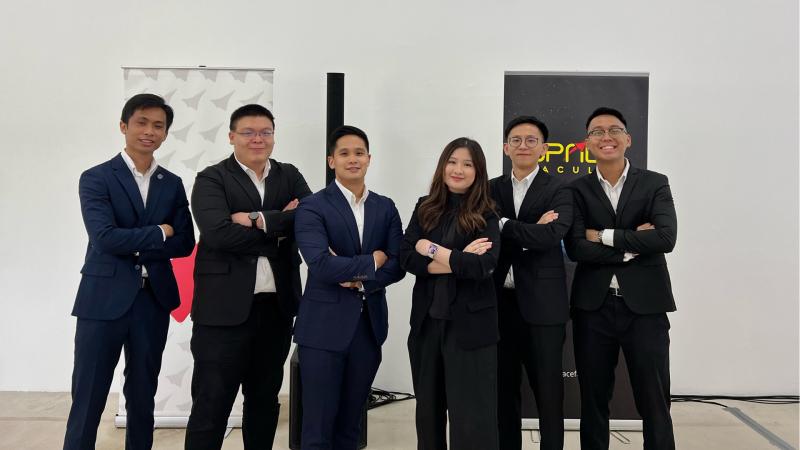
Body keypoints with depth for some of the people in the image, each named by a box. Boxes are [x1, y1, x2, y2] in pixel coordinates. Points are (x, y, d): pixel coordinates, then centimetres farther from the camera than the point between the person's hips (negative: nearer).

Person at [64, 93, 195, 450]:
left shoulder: (172, 184, 9)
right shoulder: (95, 178, -3)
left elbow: (184, 244, 2)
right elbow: (105, 237, -16)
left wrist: (133, 245, -9)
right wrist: (158, 233, -8)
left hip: (153, 300, 4)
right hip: (104, 299, -4)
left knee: (142, 397, 14)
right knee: (87, 399, 1)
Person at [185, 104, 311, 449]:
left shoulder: (290, 176, 11)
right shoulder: (211, 179, -2)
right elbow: (219, 233, -18)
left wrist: (259, 220, -16)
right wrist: (279, 232, -12)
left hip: (276, 306, 5)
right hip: (224, 308, -4)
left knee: (265, 400, 17)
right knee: (211, 405, 2)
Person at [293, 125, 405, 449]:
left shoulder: (386, 208, 9)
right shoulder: (312, 207, -6)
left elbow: (397, 265, 2)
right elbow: (320, 265, -19)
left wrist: (358, 278, -13)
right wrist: (370, 262, -9)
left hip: (370, 325, 5)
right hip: (324, 325, -4)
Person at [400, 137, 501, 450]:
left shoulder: (486, 215, -3)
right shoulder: (425, 208, 7)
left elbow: (483, 265, -18)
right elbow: (406, 258, -5)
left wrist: (432, 249, -11)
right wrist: (457, 261, -15)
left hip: (470, 324, -4)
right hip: (427, 320, 4)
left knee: (472, 412, -1)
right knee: (428, 406, 17)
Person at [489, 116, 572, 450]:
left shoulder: (558, 191, -1)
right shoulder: (491, 189, 10)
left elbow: (550, 236, -18)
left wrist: (502, 225, -14)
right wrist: (529, 232, -16)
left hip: (542, 304, -3)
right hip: (500, 302, 3)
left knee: (548, 390, 5)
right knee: (504, 388, 13)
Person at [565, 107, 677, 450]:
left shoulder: (655, 184, 3)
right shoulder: (578, 190, 4)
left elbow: (666, 238, -13)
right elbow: (576, 248, -9)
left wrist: (605, 236, -11)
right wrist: (633, 246, -12)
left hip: (644, 305, -1)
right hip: (593, 307, 1)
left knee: (654, 403, 5)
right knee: (593, 400, 12)